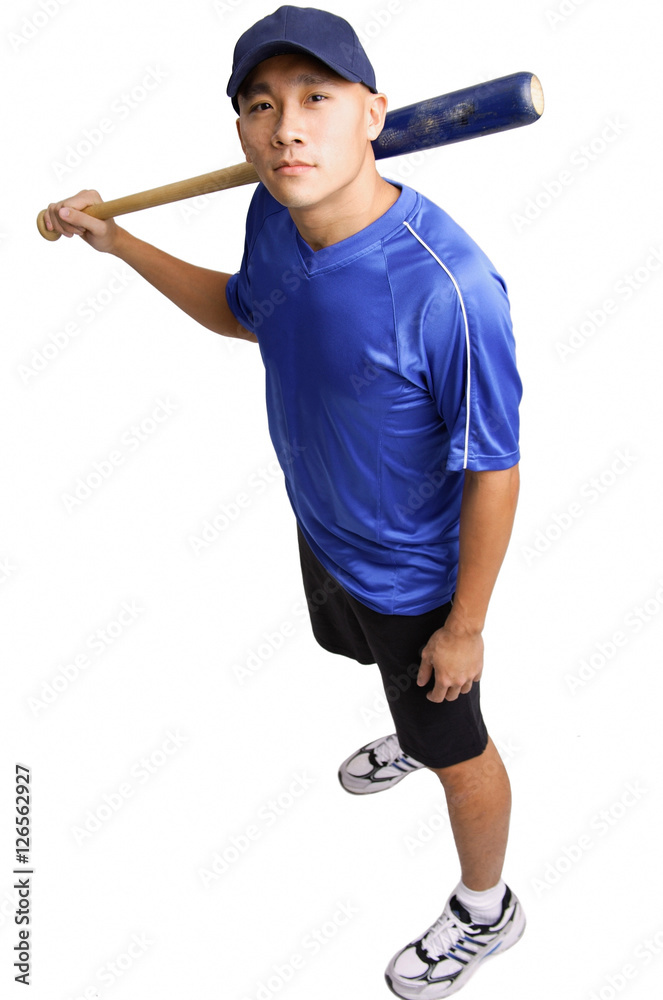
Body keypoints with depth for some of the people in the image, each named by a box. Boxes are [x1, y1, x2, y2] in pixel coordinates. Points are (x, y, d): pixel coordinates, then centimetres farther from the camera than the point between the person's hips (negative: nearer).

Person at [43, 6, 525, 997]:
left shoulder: (447, 286, -38)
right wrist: (119, 242, 7)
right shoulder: (273, 216, -14)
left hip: (413, 577, -7)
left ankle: (486, 913, 48)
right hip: (321, 527, 7)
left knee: (457, 748, 18)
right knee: (371, 658, 36)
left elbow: (494, 471, -27)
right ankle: (413, 735, 72)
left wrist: (465, 627, -17)